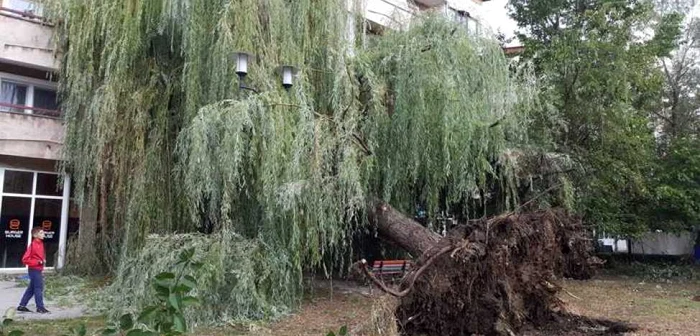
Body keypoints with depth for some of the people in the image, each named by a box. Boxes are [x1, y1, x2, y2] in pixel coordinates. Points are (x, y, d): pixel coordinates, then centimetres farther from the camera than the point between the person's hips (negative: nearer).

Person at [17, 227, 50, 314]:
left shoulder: (40, 243, 9)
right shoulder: (33, 245, -17)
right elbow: (25, 259, -19)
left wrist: (43, 260, 3)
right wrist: (38, 262, -19)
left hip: (38, 270, 9)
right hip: (34, 270, -9)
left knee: (31, 288, 15)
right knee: (39, 288, -3)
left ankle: (22, 305, 24)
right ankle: (40, 307, 4)